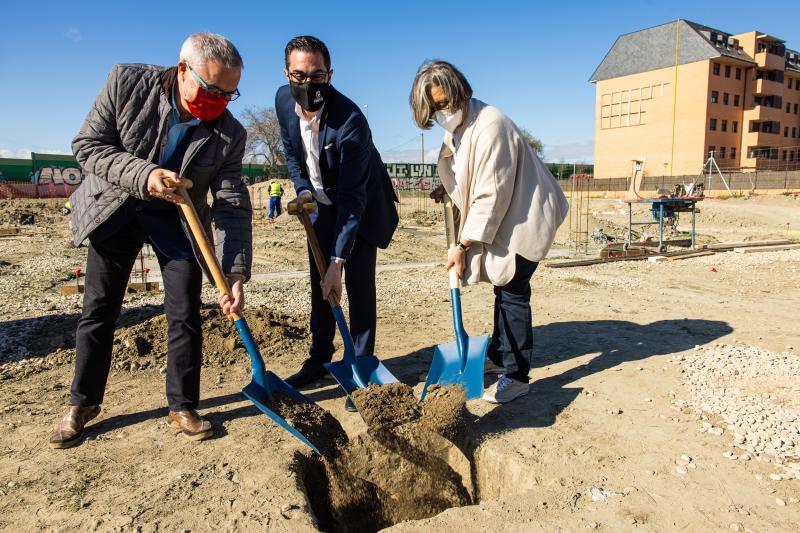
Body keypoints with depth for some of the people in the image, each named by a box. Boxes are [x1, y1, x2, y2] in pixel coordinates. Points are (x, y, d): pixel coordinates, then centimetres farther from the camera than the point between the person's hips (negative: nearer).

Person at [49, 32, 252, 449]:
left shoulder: (229, 134, -19)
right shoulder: (128, 83, -19)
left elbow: (233, 207, -20)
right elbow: (87, 145, -15)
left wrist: (235, 275, -30)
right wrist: (141, 175, -33)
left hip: (178, 220, 0)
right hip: (116, 208, 1)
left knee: (185, 314, -3)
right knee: (98, 308, 5)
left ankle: (182, 407, 13)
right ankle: (82, 404, 22)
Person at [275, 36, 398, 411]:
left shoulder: (351, 121, -32)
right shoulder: (284, 100, -12)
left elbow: (352, 199, -32)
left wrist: (338, 261, -33)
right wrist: (302, 189, -7)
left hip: (362, 207, -6)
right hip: (323, 204, 6)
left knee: (358, 286, -8)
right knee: (320, 284, 10)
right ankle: (319, 360, 24)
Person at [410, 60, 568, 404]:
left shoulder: (488, 125, -26)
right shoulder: (456, 124, 4)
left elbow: (490, 195, -27)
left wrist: (464, 245, -23)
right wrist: (446, 187, 6)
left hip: (523, 216, -9)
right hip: (504, 217, 9)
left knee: (512, 290, -7)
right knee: (503, 286, 16)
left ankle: (516, 376, 4)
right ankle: (498, 355, 31)